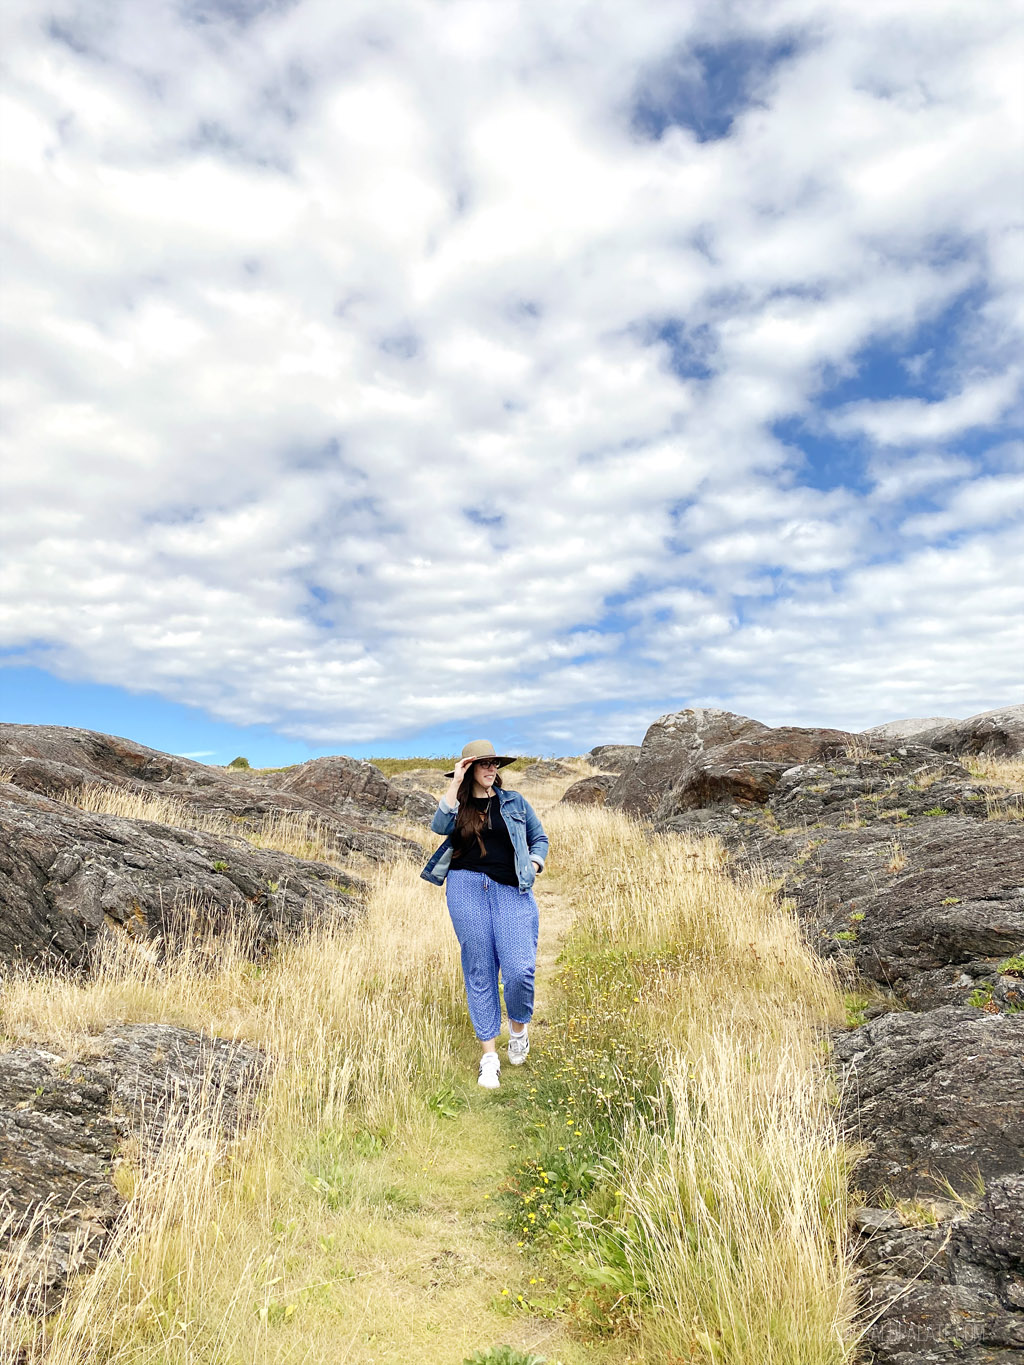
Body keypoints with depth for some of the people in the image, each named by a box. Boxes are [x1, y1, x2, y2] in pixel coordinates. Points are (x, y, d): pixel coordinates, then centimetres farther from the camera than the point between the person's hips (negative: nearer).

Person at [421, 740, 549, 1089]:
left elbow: (539, 838, 20)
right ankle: (489, 1054, 13)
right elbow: (439, 826, -9)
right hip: (466, 888, 0)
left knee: (520, 968, -12)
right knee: (479, 970, 2)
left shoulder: (514, 802, 15)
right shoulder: (458, 805, 12)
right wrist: (455, 784, -9)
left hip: (512, 890, 0)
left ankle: (519, 1026, 20)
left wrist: (533, 866, 3)